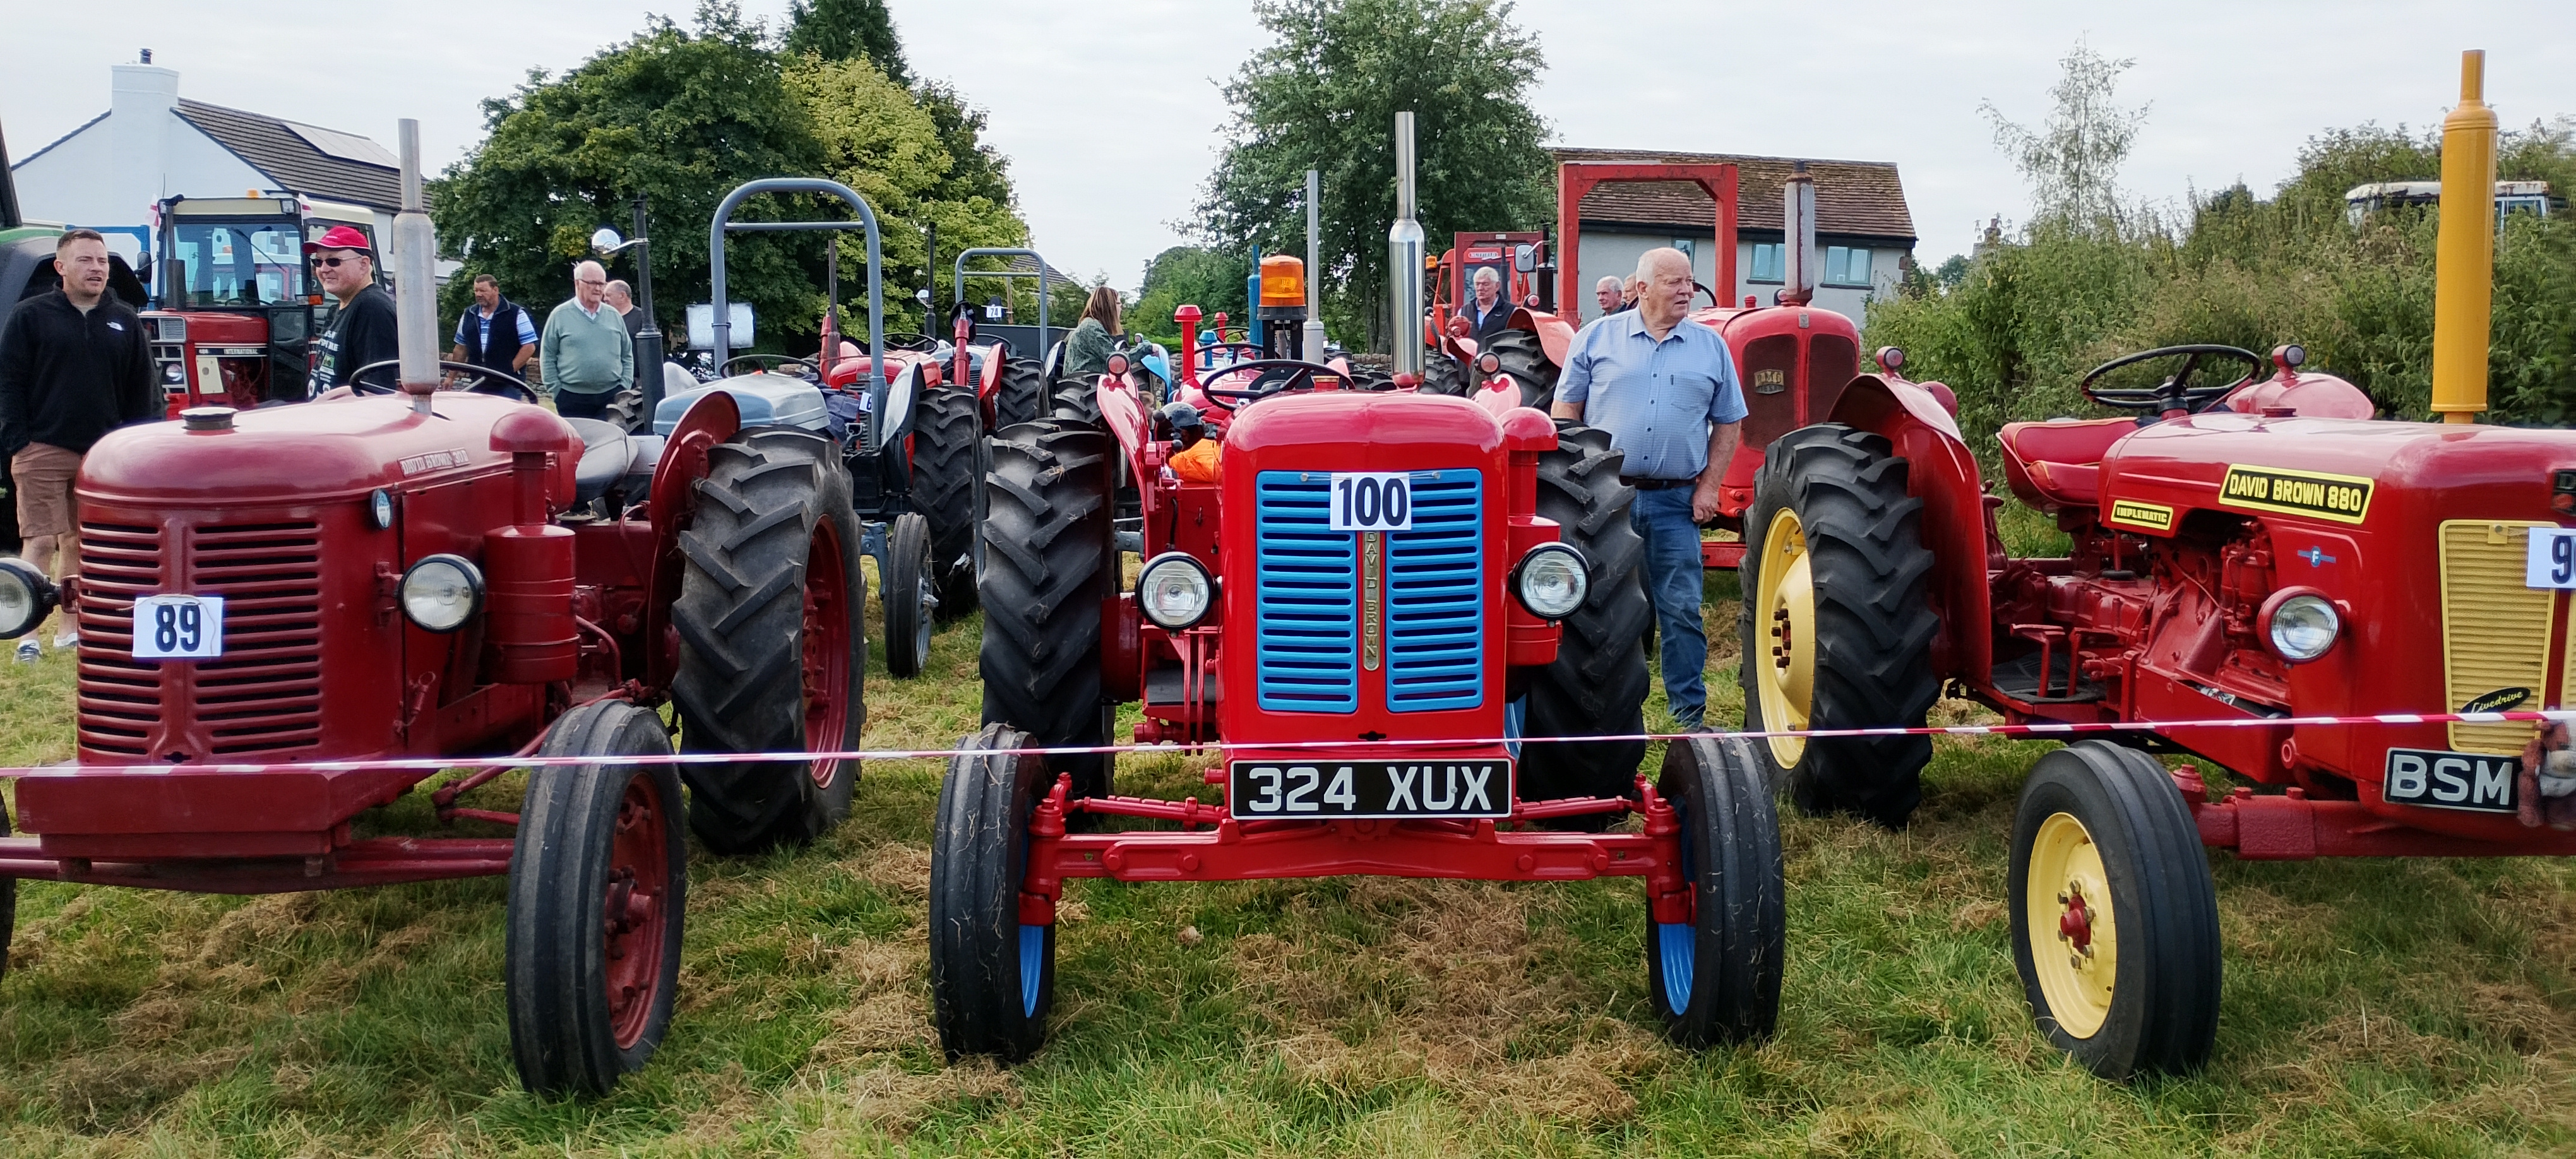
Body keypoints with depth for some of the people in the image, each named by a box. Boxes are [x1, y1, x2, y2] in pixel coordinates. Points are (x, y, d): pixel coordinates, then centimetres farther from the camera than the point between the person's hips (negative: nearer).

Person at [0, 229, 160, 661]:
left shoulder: (125, 322, 8)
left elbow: (142, 390, 11)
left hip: (103, 451, 3)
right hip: (43, 449, -3)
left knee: (81, 543, 12)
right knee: (41, 542, -5)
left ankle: (70, 628, 21)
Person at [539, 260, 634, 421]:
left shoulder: (614, 316, 10)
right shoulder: (560, 316, 0)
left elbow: (627, 356, 16)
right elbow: (547, 358, 2)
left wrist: (624, 386, 5)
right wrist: (556, 391, -3)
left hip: (611, 397, 3)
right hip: (573, 400, -2)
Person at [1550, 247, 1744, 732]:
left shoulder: (1711, 346, 9)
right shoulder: (1598, 337, 4)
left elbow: (1727, 425, 12)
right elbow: (1566, 411, 4)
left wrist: (1709, 486, 2)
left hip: (1676, 501, 1)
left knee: (1681, 610, 2)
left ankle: (1691, 713, 10)